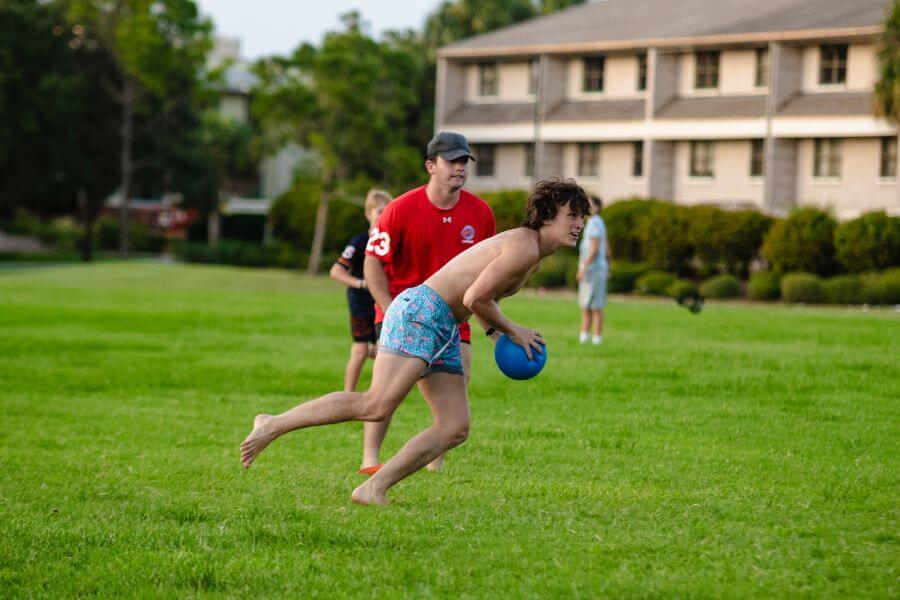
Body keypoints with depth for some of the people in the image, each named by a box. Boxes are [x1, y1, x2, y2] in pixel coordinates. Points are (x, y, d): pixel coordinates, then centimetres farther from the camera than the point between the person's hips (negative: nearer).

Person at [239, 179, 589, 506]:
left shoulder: (532, 256, 20)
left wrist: (496, 332, 15)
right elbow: (474, 298, -18)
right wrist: (512, 330, -5)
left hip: (445, 331, 10)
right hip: (421, 309, -10)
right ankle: (273, 425, -15)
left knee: (455, 429, -1)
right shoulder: (524, 247, -13)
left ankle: (373, 489, -4)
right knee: (377, 406, -22)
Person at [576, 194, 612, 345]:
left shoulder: (595, 223, -13)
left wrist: (583, 267, -23)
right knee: (585, 305, 8)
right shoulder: (598, 223, 18)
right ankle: (584, 336, 8)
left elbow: (594, 249, -21)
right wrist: (608, 269, 29)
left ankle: (597, 338, -5)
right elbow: (607, 250, 23)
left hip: (593, 269, -10)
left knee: (595, 307, -7)